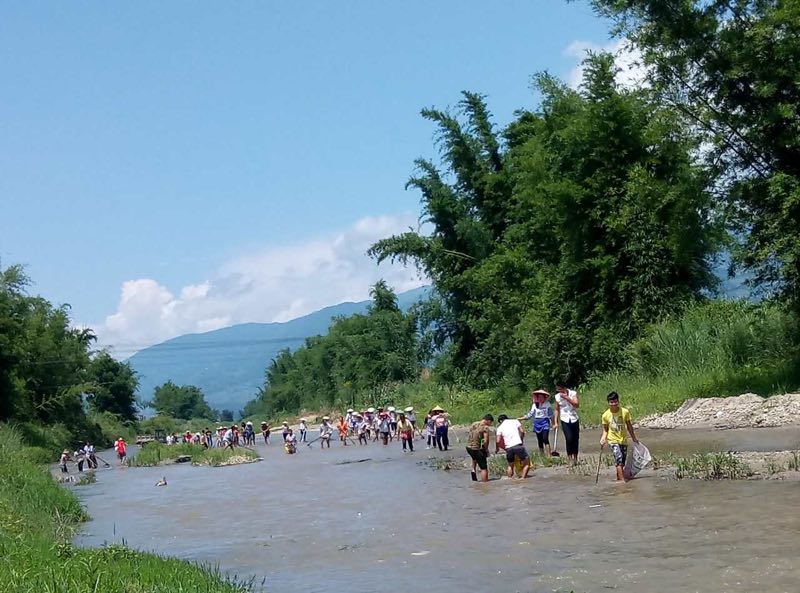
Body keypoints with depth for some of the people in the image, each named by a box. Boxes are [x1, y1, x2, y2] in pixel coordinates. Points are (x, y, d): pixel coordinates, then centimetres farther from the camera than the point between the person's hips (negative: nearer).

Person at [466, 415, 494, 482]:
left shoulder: (473, 424, 10)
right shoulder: (485, 427, -13)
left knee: (475, 457, 40)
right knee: (484, 468, 4)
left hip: (468, 447, 7)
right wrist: (486, 449, -1)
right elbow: (486, 441, -18)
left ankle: (473, 470, 26)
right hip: (476, 449, -7)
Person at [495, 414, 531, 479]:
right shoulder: (515, 421, 14)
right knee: (527, 462, 9)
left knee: (510, 465, 21)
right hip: (517, 445, -2)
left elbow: (498, 441, 5)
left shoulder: (500, 427, 14)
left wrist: (496, 449, 23)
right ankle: (523, 477, -2)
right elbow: (522, 431, 4)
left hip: (508, 447, 2)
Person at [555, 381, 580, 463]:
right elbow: (557, 410, 10)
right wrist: (556, 422, 5)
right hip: (565, 420, 0)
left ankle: (575, 458, 19)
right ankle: (570, 458, -13)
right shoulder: (557, 396, 1)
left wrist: (566, 397, -24)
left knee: (575, 439, 5)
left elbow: (577, 405, -18)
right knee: (569, 438, -17)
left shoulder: (573, 393, -5)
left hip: (574, 420, 0)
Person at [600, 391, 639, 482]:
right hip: (613, 440, -3)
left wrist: (634, 438, 13)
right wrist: (603, 438, -13)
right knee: (618, 457, -21)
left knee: (622, 462, 7)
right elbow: (605, 429, 4)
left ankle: (619, 478, 23)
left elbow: (629, 426, 7)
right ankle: (622, 480, -22)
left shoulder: (625, 412, -5)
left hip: (623, 440, 3)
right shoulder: (605, 415, -7)